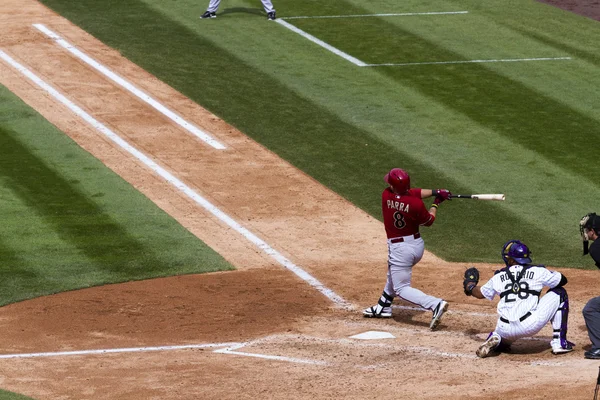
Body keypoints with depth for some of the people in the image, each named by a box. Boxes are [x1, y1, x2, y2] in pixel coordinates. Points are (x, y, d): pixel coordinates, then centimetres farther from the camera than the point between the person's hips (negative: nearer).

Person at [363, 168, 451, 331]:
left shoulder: (386, 195, -16)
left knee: (401, 288, 3)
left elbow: (411, 193, -4)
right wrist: (436, 204, 13)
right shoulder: (416, 204, -18)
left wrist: (436, 192, -7)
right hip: (417, 244, 4)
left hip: (399, 249, -4)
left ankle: (435, 305, -17)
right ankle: (383, 307, 45)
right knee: (394, 274, 30)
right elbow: (428, 221, -2)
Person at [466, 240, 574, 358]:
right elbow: (563, 280, 17)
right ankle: (559, 342, 10)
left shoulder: (499, 277, 14)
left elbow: (481, 293, 31)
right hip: (530, 325, -4)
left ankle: (497, 340, 4)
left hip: (505, 329, 4)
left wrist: (470, 287, 53)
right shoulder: (538, 271, 5)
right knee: (559, 293, 16)